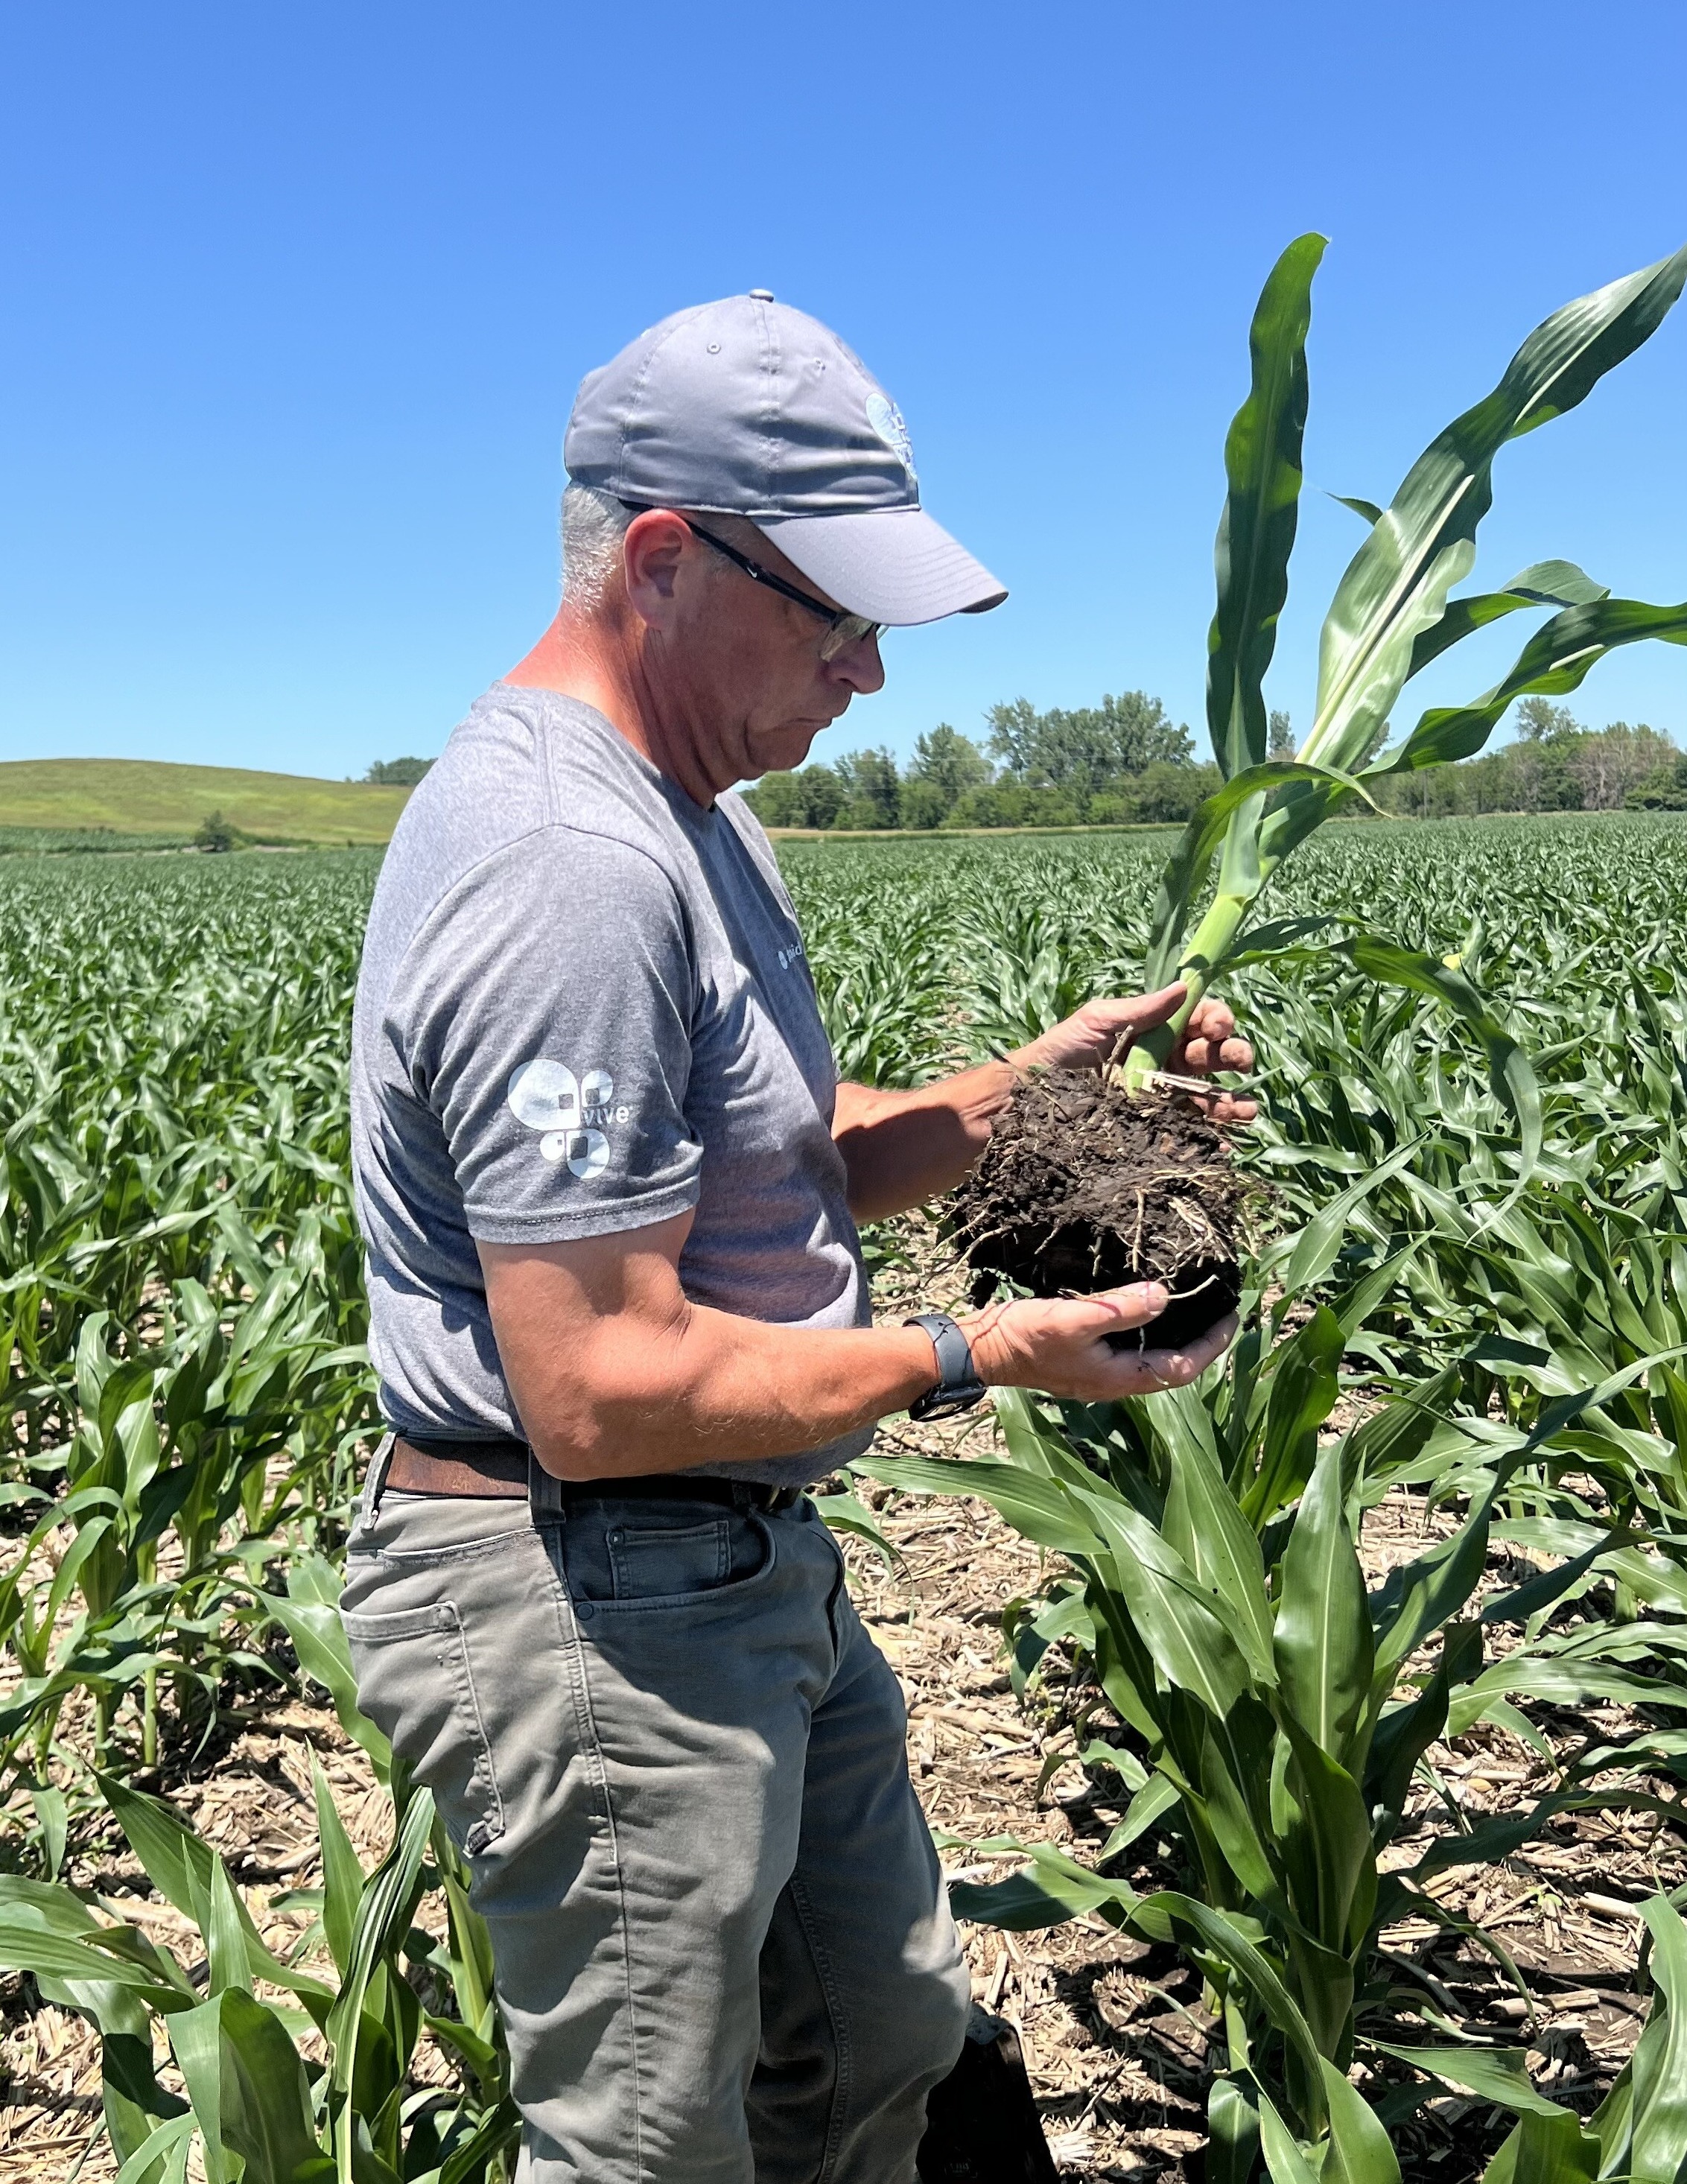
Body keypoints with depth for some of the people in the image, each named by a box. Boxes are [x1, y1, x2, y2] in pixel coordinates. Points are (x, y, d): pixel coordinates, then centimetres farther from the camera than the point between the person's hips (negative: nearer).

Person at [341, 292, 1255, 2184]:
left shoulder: (679, 813, 9)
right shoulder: (570, 870, -27)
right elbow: (601, 1392, -28)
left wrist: (1023, 1090, 0)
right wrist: (967, 1360, -19)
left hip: (750, 1576, 10)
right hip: (595, 1618, -10)